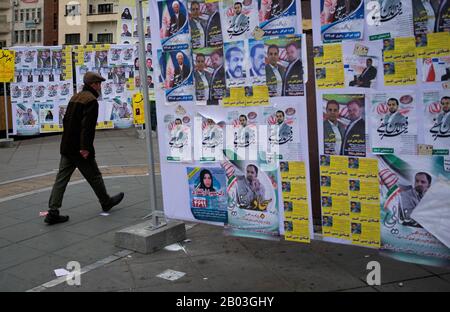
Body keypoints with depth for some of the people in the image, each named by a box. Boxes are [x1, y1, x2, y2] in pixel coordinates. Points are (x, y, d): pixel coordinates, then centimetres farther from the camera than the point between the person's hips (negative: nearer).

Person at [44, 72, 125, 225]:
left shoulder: (75, 98, 15)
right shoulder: (91, 100, -13)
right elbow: (87, 126, -22)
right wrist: (85, 147, -23)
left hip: (66, 147, 8)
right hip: (80, 149, -8)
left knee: (62, 178, 5)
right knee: (94, 176, 10)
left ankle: (53, 212, 2)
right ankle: (106, 202, 28)